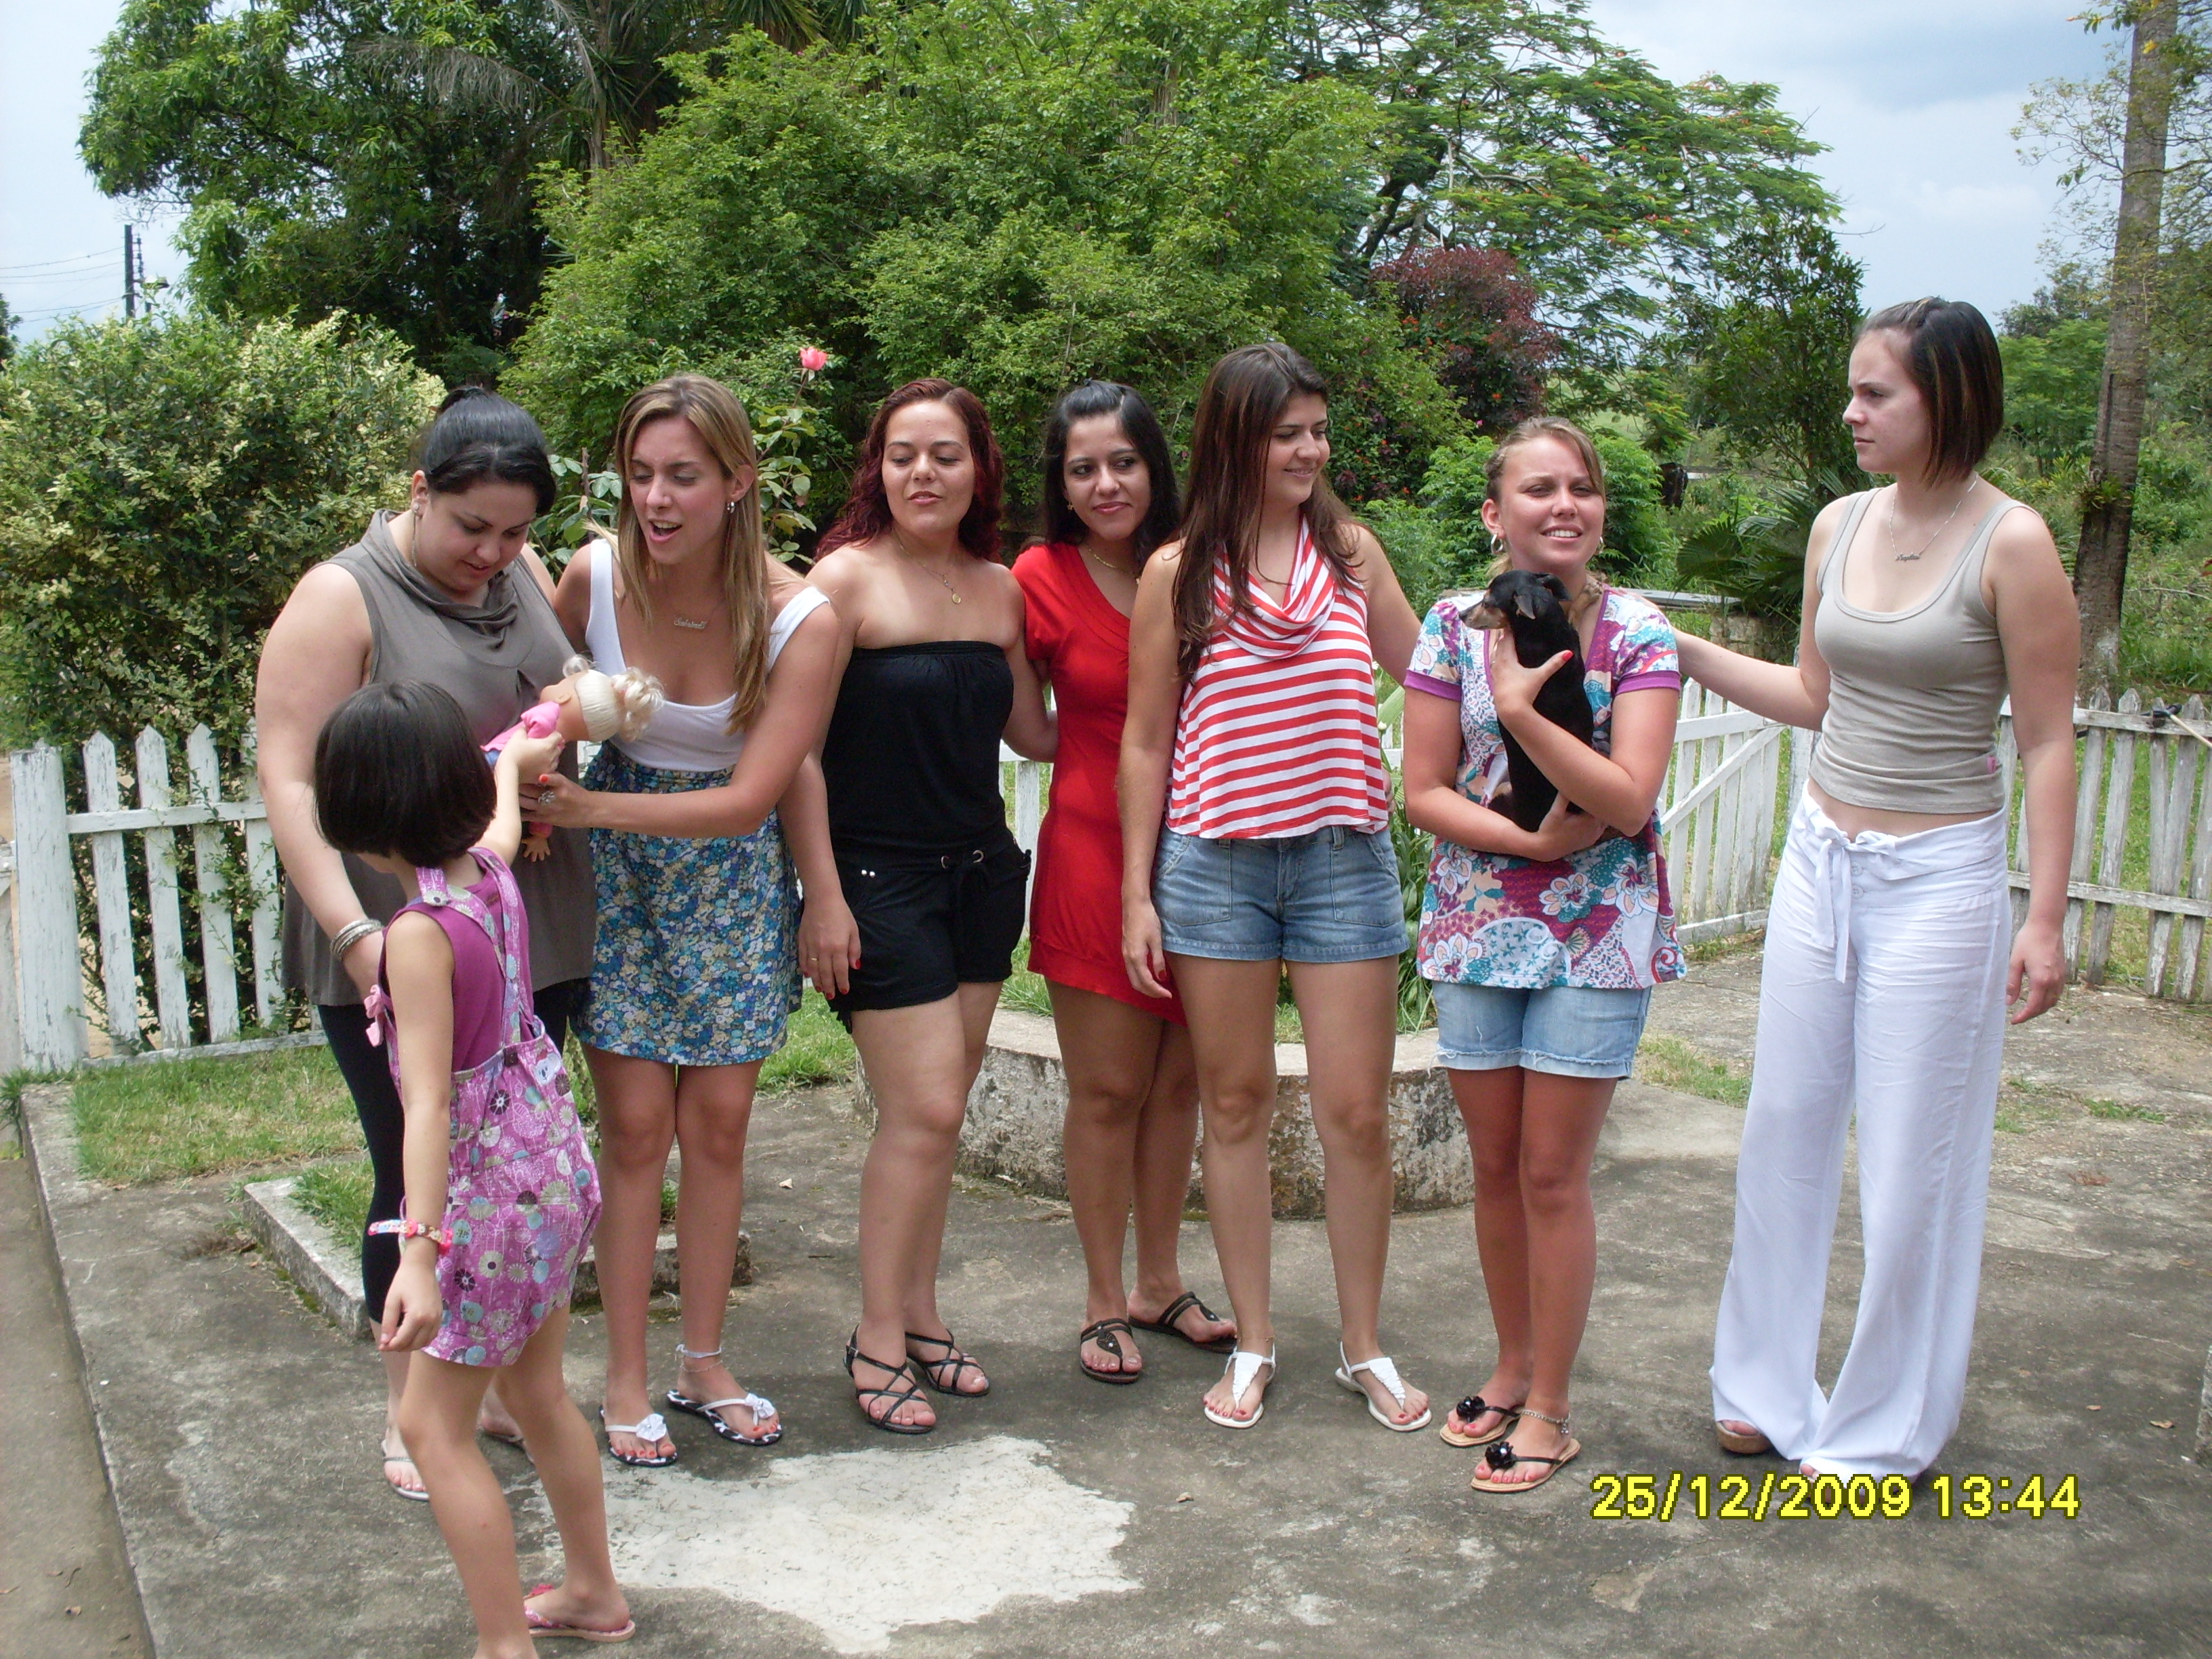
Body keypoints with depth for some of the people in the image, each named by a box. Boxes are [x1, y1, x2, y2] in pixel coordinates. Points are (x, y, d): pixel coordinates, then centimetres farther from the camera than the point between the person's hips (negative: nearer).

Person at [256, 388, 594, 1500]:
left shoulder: (526, 577, 8)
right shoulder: (343, 598, -9)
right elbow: (288, 782, -15)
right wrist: (358, 934, -24)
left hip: (533, 935, 6)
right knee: (419, 1175, 4)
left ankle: (492, 1380, 30)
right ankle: (409, 1412, 22)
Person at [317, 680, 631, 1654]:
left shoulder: (419, 933, -23)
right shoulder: (490, 868, -1)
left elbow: (429, 1106, -29)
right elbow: (500, 813, 25)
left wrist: (419, 1254, -32)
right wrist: (515, 761, 47)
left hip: (492, 1190, -9)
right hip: (552, 1164, 9)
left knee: (433, 1426, 3)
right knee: (537, 1393, 22)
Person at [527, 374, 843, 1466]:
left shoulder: (800, 619, -18)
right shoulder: (594, 576, -15)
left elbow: (750, 801, -18)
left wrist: (591, 807, -24)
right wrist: (540, 804, -12)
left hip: (736, 873, 0)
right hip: (617, 874, 0)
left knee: (719, 1122, 6)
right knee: (637, 1124, -2)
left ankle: (703, 1363, 22)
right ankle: (626, 1377, 13)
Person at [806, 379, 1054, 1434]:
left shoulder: (999, 587, 7)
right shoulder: (848, 577, -10)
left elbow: (1030, 731, 17)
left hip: (981, 871, 6)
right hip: (878, 876, -6)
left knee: (939, 1109, 10)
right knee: (924, 1109, -7)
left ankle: (918, 1314, 24)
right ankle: (878, 1341, 9)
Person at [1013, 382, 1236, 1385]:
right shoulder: (1041, 577, -6)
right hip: (1095, 850, -3)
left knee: (1177, 1079, 12)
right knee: (1107, 1087, 2)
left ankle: (1160, 1285, 28)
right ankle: (1105, 1302, 18)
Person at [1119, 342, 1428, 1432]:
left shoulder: (1351, 551, 7)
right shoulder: (1178, 573, 2)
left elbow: (1426, 672, 16)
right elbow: (1145, 743, 4)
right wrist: (1137, 892, 1)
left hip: (1343, 854, 1)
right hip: (1214, 861, -1)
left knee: (1356, 1112, 3)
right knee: (1235, 1105, 8)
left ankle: (1364, 1346, 20)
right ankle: (1252, 1344, 22)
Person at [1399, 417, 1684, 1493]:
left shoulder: (1637, 633, -6)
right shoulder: (1455, 625, -1)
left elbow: (1628, 799, -16)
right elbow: (1424, 794, -2)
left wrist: (1522, 710, -26)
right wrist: (1530, 839, -15)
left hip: (1596, 932, -2)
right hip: (1475, 925, 2)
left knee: (1552, 1173, 1)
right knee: (1496, 1164, 11)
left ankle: (1548, 1408, 16)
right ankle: (1513, 1366, 31)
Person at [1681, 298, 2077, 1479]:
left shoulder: (2011, 545, -12)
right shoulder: (1839, 526, 5)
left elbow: (2047, 746, -10)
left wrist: (2044, 918, -13)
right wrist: (1680, 649, 9)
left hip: (1938, 880, -6)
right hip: (1821, 859, 6)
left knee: (1913, 1159, 4)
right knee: (1784, 1128, 11)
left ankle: (1885, 1427, 22)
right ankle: (1767, 1389, 28)